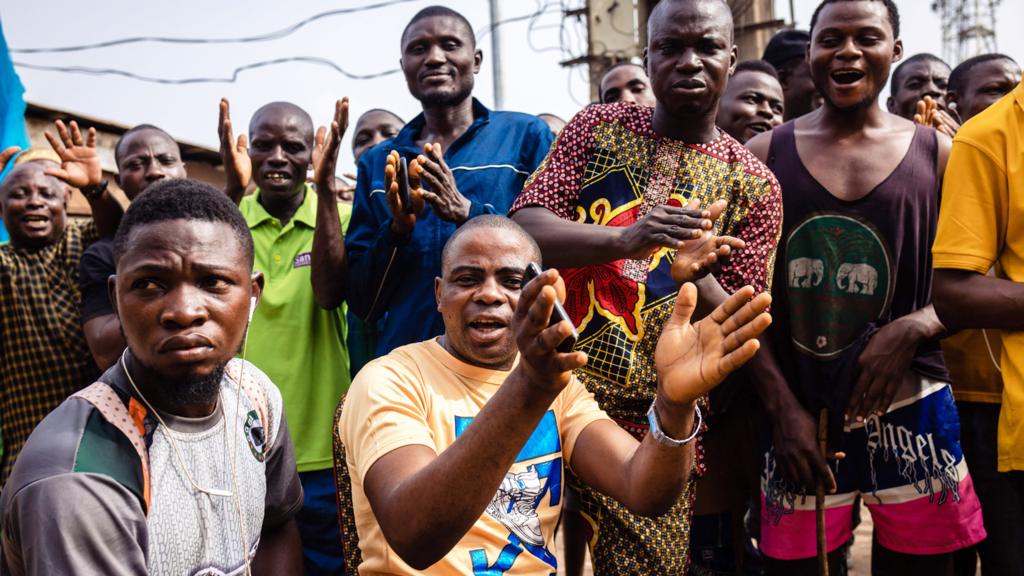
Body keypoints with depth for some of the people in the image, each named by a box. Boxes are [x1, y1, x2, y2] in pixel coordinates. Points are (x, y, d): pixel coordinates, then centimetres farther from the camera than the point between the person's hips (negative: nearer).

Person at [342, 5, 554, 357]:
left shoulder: (526, 135, 2)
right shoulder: (377, 163, 11)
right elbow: (362, 304, 8)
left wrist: (468, 212, -18)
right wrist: (397, 229, -9)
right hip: (404, 358, 2)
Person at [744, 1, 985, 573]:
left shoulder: (938, 155, 4)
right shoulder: (765, 156, 2)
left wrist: (913, 328, -14)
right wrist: (783, 407, -6)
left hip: (910, 412, 1)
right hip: (798, 413, 0)